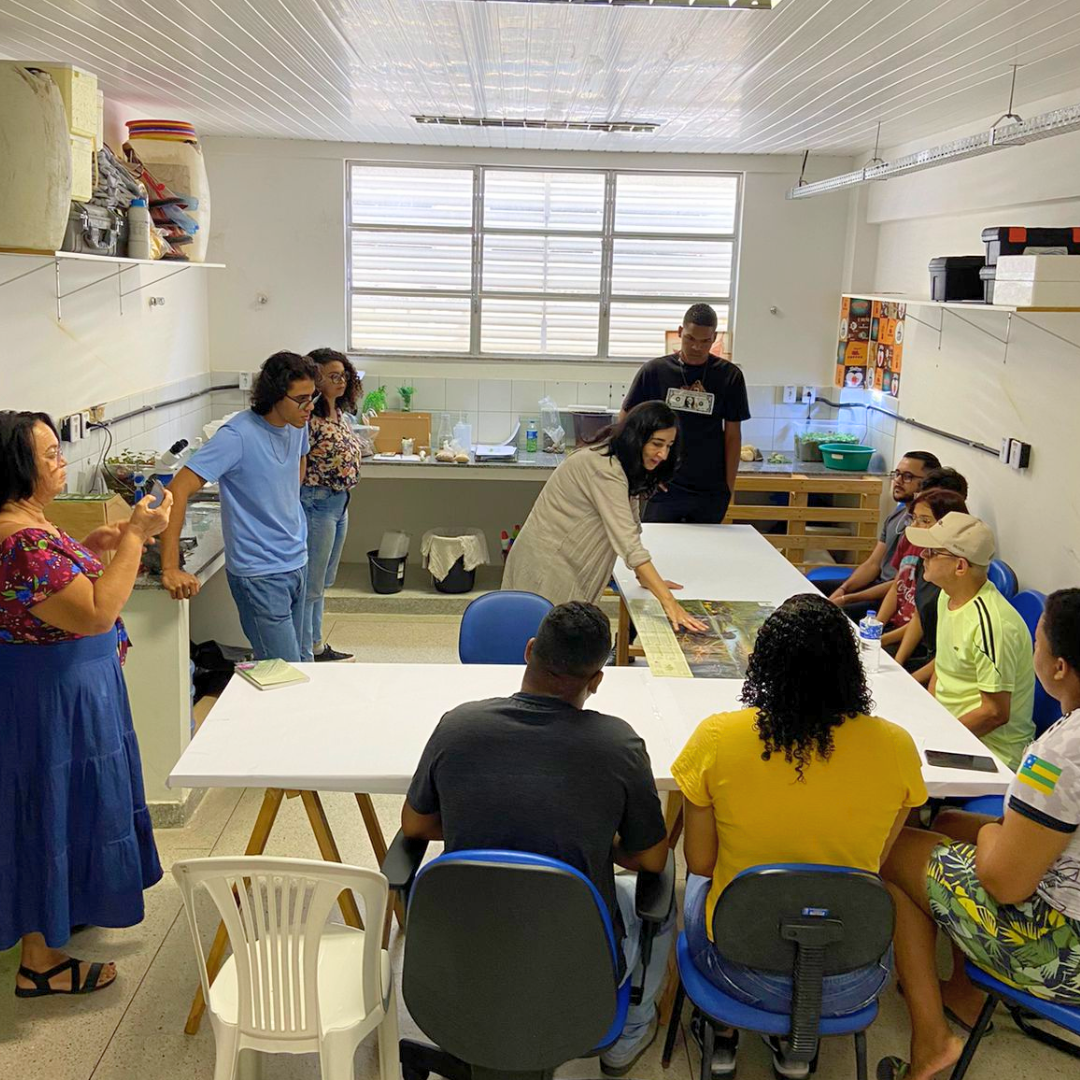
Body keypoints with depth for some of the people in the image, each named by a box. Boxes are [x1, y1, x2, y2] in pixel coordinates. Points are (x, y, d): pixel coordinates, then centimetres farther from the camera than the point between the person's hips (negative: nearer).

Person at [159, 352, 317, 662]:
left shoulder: (297, 426, 2)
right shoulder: (238, 436, -20)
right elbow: (178, 490, -24)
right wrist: (170, 569, -29)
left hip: (296, 563, 8)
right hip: (260, 575, -8)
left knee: (292, 658, 17)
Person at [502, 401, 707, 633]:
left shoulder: (623, 466, 6)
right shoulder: (605, 468, -26)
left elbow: (630, 526, 12)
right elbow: (627, 541, -32)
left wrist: (646, 576, 4)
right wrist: (668, 602, -35)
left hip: (566, 563, 10)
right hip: (546, 562, -10)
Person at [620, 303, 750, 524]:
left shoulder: (729, 376, 0)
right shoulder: (654, 370, -2)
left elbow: (732, 435, 4)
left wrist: (729, 488, 1)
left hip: (710, 492, 1)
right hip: (664, 488, -1)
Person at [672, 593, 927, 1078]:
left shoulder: (717, 738, -20)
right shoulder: (894, 746, -16)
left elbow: (700, 863, -6)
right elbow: (875, 857, 1)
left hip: (740, 973, -1)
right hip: (850, 983, 1)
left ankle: (723, 1035, 40)